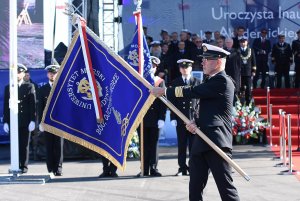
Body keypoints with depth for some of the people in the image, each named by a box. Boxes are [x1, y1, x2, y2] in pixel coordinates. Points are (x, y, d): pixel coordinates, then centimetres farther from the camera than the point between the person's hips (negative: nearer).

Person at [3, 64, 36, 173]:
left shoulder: (29, 87, 5)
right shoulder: (8, 88, 11)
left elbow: (33, 104, 0)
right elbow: (6, 106, 9)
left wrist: (32, 120, -8)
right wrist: (5, 121, 1)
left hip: (25, 122, -1)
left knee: (24, 145, 1)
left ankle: (24, 166, 8)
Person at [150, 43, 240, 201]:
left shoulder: (222, 81, -10)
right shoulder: (212, 81, 20)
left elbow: (194, 92, -15)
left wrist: (164, 91, -6)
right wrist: (196, 123, 0)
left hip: (216, 142, -10)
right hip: (202, 142, 10)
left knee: (225, 186, -9)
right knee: (195, 188, 8)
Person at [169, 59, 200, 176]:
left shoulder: (197, 82, 7)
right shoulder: (175, 83, 10)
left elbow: (200, 100, 5)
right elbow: (172, 101, 7)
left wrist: (198, 116, -4)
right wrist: (173, 118, -2)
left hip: (194, 118, -1)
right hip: (180, 118, 1)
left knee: (193, 145, 0)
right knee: (181, 145, 3)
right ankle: (182, 168, 7)